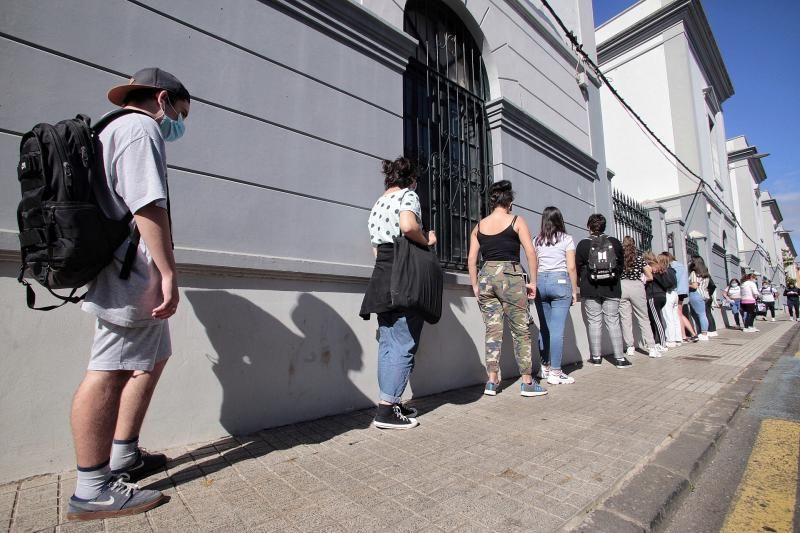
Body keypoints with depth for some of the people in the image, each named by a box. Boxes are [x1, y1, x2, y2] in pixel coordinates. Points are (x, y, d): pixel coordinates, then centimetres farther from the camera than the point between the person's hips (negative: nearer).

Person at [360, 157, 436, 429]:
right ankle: (387, 410, -1)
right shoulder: (408, 195, -2)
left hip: (381, 277, 8)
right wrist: (427, 241, -7)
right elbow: (408, 226, -24)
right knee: (404, 346, -3)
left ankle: (389, 403, 19)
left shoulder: (377, 205, 21)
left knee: (388, 344, 12)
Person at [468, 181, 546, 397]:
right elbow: (531, 253, -4)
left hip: (485, 277, 4)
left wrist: (475, 286, 12)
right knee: (521, 331, 6)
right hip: (510, 276, -3)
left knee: (492, 330, 9)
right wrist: (533, 282, 2)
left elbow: (471, 259, 7)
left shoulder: (479, 226, 11)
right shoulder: (516, 221, 3)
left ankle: (492, 381, 11)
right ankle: (527, 383, 13)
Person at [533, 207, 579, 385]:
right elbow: (571, 267, -2)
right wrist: (574, 291, 5)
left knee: (544, 328, 13)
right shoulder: (567, 239, 2)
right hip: (560, 281, -3)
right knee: (557, 329, -3)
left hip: (540, 281, 3)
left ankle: (545, 367, 23)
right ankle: (555, 373, 0)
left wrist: (535, 286, 13)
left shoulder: (537, 240, 9)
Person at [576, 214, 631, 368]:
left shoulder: (583, 244, -5)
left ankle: (596, 356, 11)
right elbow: (621, 264, 10)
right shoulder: (615, 242, 3)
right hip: (611, 287, 2)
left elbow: (578, 267, 0)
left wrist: (582, 282, 17)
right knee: (613, 321, 6)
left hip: (590, 288, -2)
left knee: (594, 322, 4)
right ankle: (619, 358, 7)